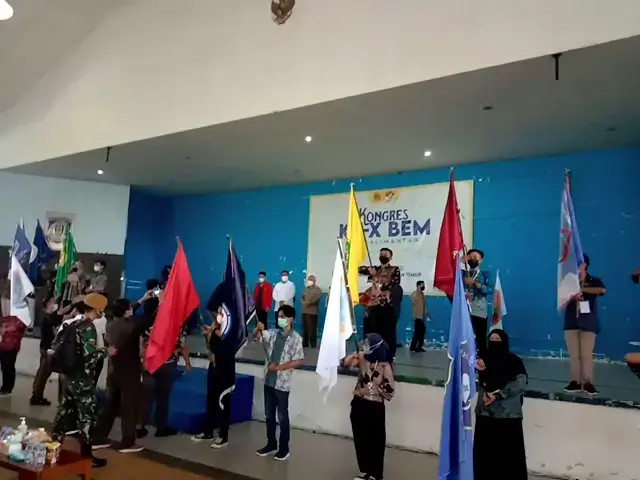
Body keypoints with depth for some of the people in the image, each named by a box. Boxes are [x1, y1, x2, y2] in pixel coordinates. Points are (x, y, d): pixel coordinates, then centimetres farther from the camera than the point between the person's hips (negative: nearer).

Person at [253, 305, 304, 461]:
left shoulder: (295, 338, -10)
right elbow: (256, 336, -1)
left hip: (282, 383, -5)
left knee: (282, 416, 5)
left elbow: (298, 361, -13)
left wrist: (278, 367, -15)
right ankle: (271, 444, 28)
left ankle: (284, 448, 16)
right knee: (269, 414, 15)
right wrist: (259, 329, -24)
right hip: (268, 380, 6)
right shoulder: (273, 333, 6)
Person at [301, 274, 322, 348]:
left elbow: (317, 299, -14)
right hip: (305, 311, 7)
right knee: (305, 328, 9)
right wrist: (303, 302, -1)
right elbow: (302, 297, 19)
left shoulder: (318, 289, -2)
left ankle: (313, 343, -1)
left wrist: (309, 303, -12)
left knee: (312, 328, -7)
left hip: (313, 311, -6)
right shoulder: (306, 288, 20)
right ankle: (305, 342, 16)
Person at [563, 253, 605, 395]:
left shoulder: (594, 281, 1)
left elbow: (602, 290, -23)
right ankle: (575, 382, 10)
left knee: (587, 355, -1)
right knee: (573, 355, 4)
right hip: (571, 323, 2)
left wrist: (582, 289, -23)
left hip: (589, 324, -2)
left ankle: (588, 383, 6)